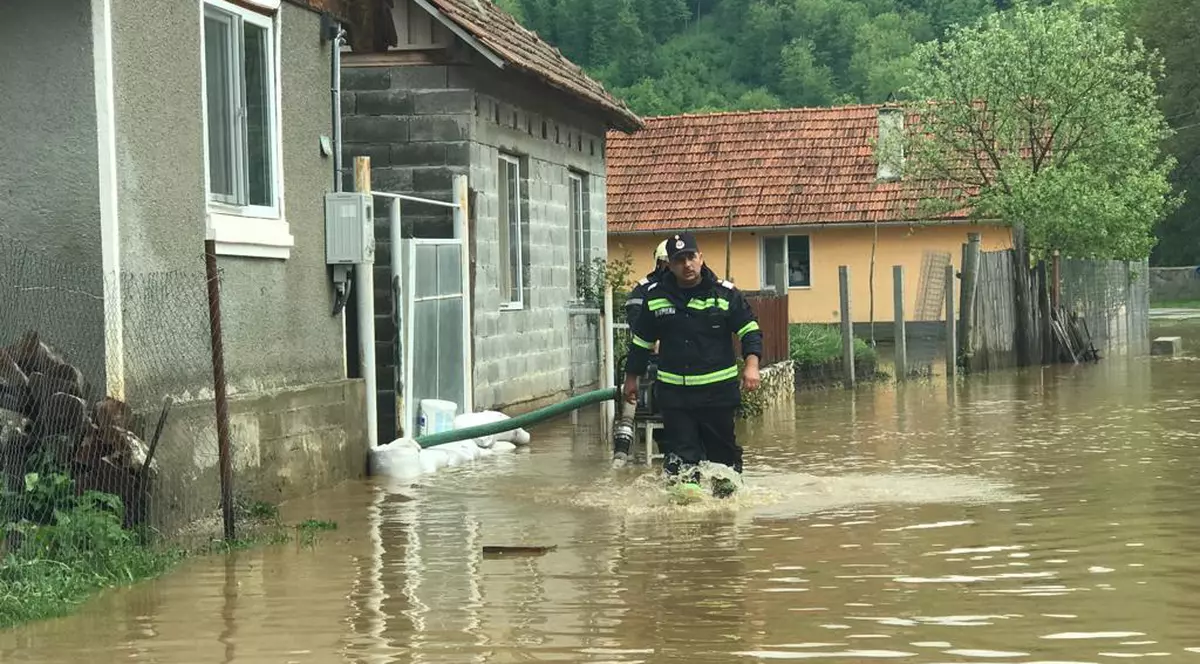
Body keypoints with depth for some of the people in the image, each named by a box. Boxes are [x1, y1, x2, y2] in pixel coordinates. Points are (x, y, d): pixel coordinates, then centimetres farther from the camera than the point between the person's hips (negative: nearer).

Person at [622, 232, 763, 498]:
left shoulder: (725, 294, -3)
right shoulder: (655, 296, 5)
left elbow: (750, 330, 1)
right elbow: (641, 340, 16)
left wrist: (751, 364, -15)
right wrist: (631, 378, 20)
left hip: (718, 389, -1)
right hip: (673, 391, 1)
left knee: (723, 447, 9)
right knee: (680, 454, -6)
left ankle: (727, 492, 26)